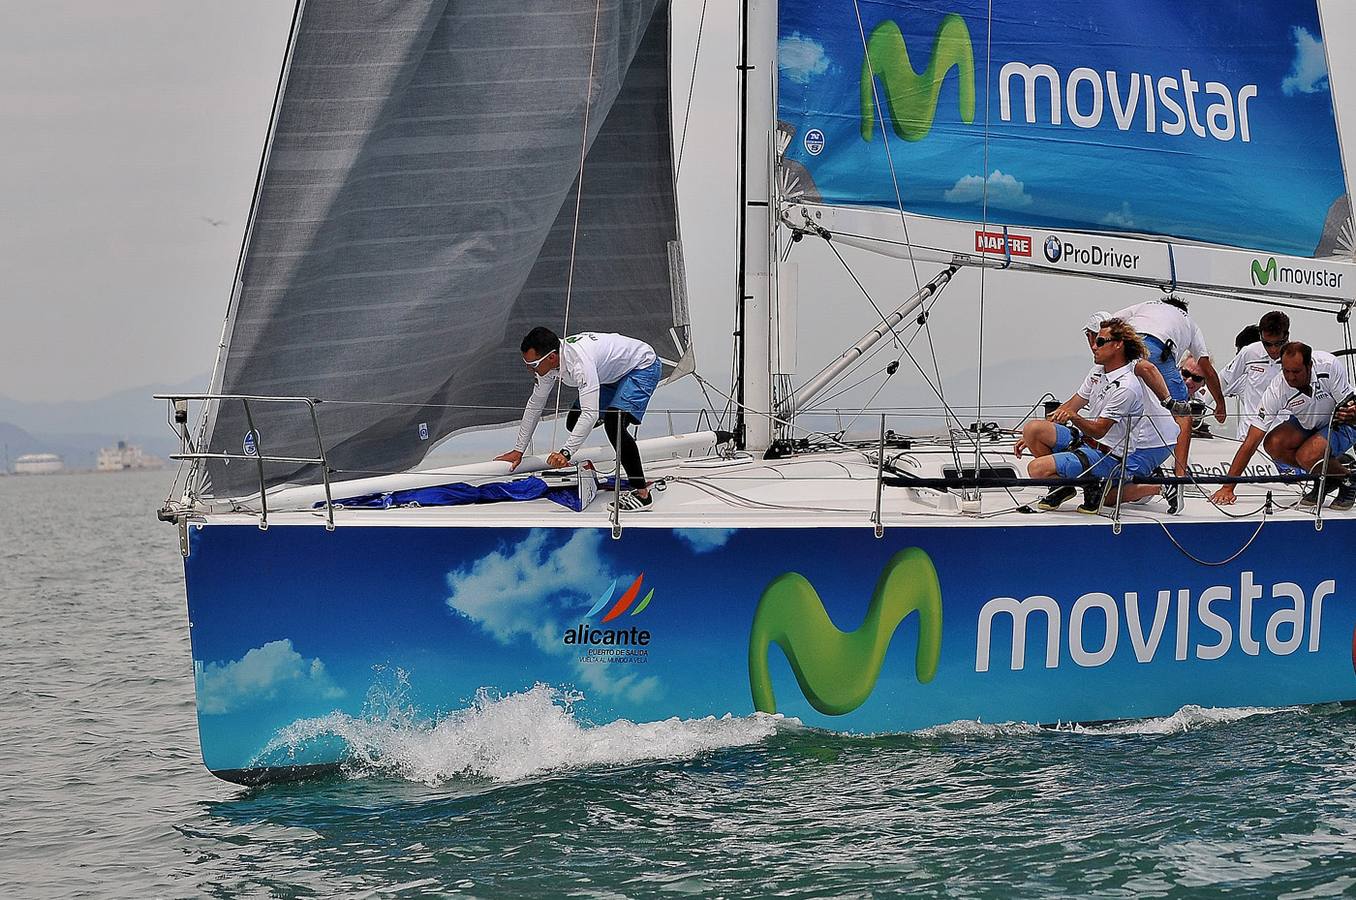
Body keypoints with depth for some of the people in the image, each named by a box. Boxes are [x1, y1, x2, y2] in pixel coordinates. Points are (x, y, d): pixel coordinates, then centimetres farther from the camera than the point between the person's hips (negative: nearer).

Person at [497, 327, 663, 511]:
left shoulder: (579, 361, -39)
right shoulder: (548, 363, -12)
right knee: (573, 423, 7)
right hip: (614, 374, 10)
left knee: (613, 422, -29)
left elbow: (590, 413, -45)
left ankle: (642, 492, -23)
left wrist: (566, 452, -50)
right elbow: (535, 404, 1)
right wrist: (518, 450, 3)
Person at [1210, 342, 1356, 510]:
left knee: (1307, 456, -30)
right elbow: (1250, 443, -27)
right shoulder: (1276, 391, -27)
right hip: (1306, 425, 4)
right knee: (1273, 444, -24)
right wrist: (1227, 488, -33)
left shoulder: (1329, 365, -30)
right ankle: (1325, 479, -3)